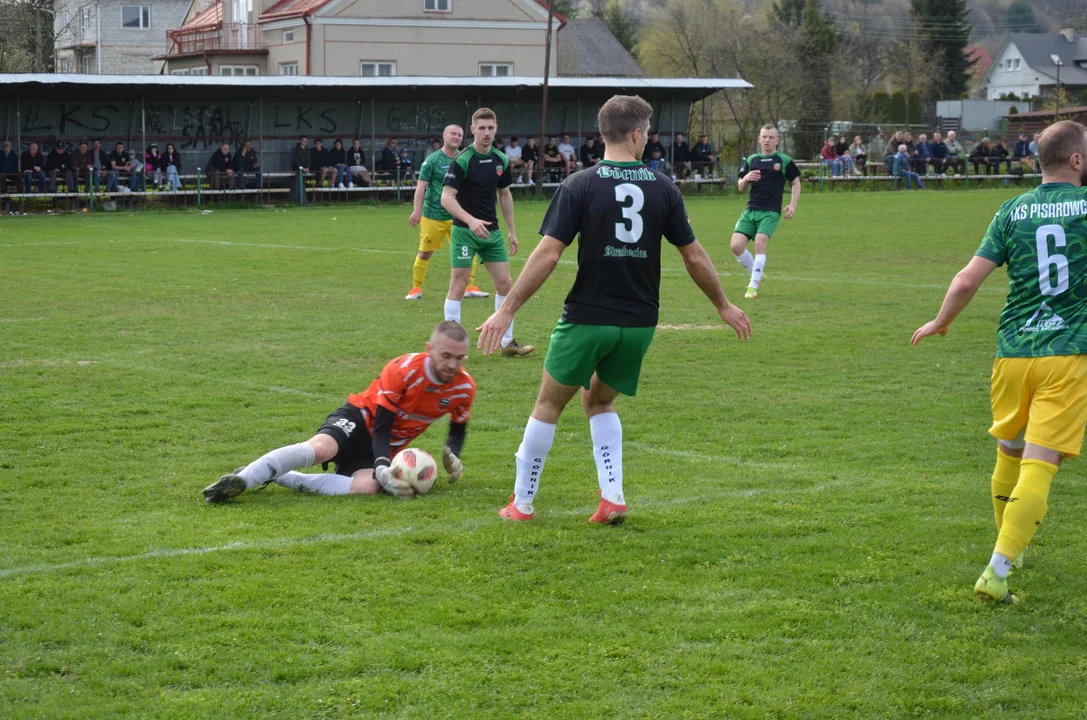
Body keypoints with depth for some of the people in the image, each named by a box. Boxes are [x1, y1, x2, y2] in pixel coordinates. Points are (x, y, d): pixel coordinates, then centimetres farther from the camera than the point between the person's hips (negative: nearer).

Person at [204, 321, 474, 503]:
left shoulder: (464, 388, -7)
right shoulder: (403, 370, -22)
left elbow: (458, 430, 14)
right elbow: (380, 428, -21)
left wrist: (452, 455, -8)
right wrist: (384, 469, -38)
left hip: (386, 447, 4)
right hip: (361, 419, -4)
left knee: (369, 486, -33)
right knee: (319, 448, -39)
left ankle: (279, 477, -23)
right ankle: (241, 479, -38)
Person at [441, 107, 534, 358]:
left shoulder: (501, 160, 4)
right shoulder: (462, 160, -15)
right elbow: (446, 198, -20)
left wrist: (512, 231, 14)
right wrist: (471, 220, -33)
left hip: (491, 231, 6)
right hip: (464, 231, -6)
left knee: (505, 283, 6)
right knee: (458, 285, -5)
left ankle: (507, 342, 14)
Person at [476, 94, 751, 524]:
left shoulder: (579, 186, -8)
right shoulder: (663, 188, 0)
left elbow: (548, 253, -14)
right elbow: (694, 256, 5)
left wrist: (506, 311, -10)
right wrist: (723, 306, 19)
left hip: (587, 319, -3)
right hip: (639, 323, 3)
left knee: (549, 404, 14)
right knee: (599, 402, 24)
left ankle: (522, 503, 19)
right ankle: (612, 496, 9)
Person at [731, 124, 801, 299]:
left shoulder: (784, 161, 3)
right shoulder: (751, 160, 13)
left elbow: (796, 183, 11)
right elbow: (740, 188, 16)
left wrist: (793, 205, -3)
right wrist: (746, 179, -7)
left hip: (771, 212, -4)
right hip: (750, 211, 4)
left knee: (760, 242, -25)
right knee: (736, 245, -11)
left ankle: (753, 286, -16)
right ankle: (756, 274, 14)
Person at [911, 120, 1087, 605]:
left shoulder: (1012, 211, 5)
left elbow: (969, 278, 1)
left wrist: (941, 322, 16)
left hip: (1013, 353, 4)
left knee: (1009, 452, 22)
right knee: (1039, 465, -6)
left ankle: (1009, 549, 40)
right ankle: (996, 571, -16)